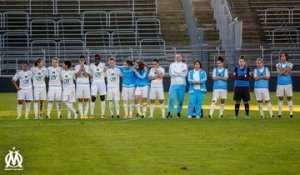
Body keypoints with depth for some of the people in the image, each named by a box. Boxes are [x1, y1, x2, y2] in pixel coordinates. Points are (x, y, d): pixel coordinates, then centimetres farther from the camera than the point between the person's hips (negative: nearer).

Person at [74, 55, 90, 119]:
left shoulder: (87, 67, 6)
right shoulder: (76, 67, 6)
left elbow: (86, 75, -7)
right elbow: (77, 75, -7)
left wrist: (83, 68, -10)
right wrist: (81, 68, -10)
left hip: (86, 84, 0)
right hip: (79, 84, 0)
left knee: (86, 100, -1)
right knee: (80, 100, -2)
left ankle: (85, 114, 1)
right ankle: (81, 114, -2)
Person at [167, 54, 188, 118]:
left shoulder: (184, 65, 12)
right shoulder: (172, 65, 11)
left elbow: (185, 74, -4)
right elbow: (171, 73, -6)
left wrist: (176, 73, -6)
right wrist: (181, 73, -6)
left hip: (182, 84, 1)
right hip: (174, 84, -1)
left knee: (180, 99, 0)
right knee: (171, 98, -12)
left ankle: (178, 112, 10)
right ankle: (170, 113, -13)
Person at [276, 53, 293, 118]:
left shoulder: (290, 64, 1)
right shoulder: (278, 65, 7)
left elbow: (286, 73, -12)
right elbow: (279, 72, -13)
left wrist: (281, 70, -6)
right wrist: (287, 69, -13)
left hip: (288, 83, -2)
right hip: (280, 83, 2)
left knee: (289, 98, 1)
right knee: (280, 98, 2)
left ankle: (291, 113, 5)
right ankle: (279, 113, 5)